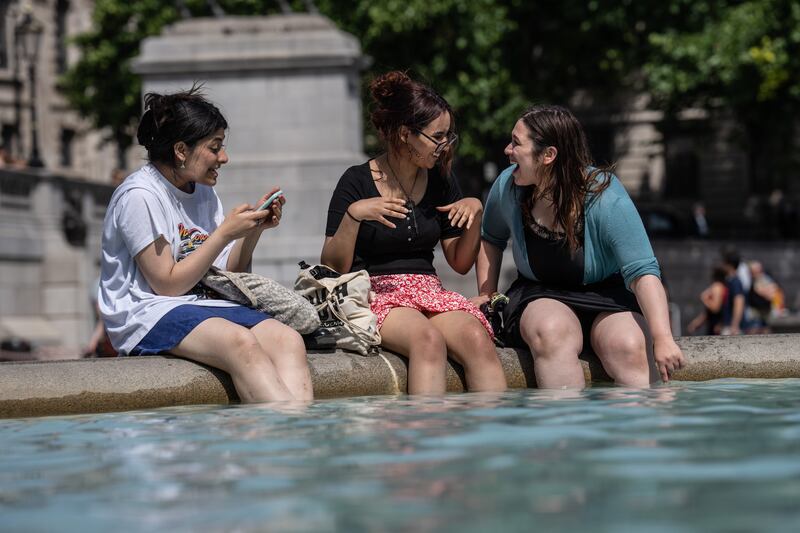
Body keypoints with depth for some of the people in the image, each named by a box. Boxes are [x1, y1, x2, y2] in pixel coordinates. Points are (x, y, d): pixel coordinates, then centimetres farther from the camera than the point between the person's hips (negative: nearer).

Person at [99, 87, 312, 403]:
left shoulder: (204, 193, 15)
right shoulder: (139, 196, -10)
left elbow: (226, 275, 16)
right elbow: (168, 284, -13)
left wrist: (253, 230, 0)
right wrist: (224, 233, -13)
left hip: (201, 305, 8)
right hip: (148, 314, -8)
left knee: (288, 340, -21)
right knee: (241, 343, -35)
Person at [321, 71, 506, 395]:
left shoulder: (441, 182, 12)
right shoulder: (357, 182, -3)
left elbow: (460, 263, 17)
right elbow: (333, 269, -6)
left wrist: (475, 212, 1)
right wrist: (353, 215, -20)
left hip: (428, 291, 4)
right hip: (373, 294, -4)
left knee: (477, 339, -29)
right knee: (429, 339, -37)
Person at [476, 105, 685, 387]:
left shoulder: (606, 199, -19)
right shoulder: (507, 187, -6)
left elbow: (643, 273, -25)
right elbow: (491, 239, 16)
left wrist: (662, 340, -34)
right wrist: (486, 296, 6)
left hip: (607, 296, -2)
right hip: (539, 298, 2)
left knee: (629, 348, -36)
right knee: (552, 333, -36)